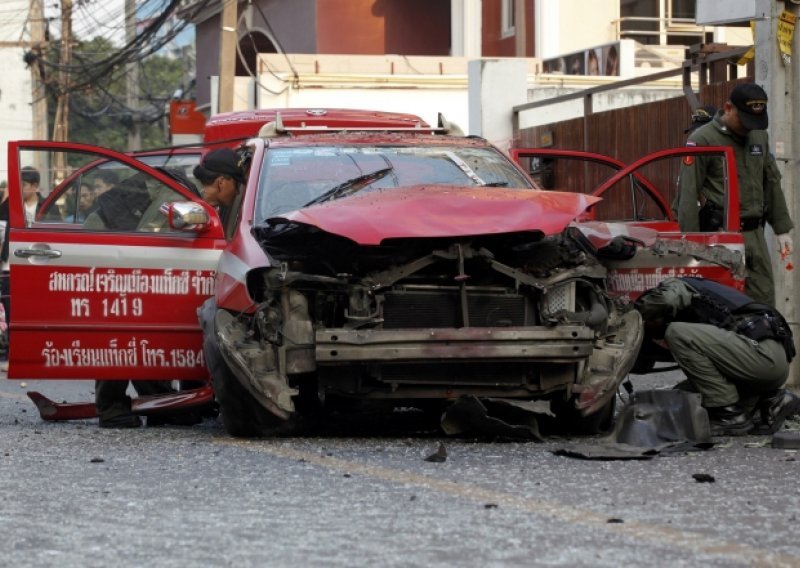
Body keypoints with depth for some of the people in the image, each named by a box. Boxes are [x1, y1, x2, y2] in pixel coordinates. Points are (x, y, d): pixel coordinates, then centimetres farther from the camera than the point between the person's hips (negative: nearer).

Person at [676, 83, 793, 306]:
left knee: (764, 300, 4)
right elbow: (688, 194, -10)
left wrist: (782, 229, 21)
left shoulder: (759, 137, 14)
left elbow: (772, 183, 23)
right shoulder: (703, 140, -7)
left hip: (755, 235, 7)